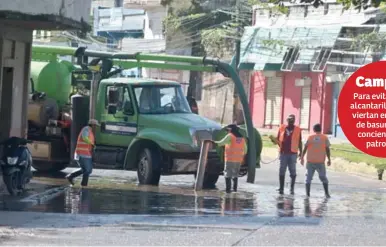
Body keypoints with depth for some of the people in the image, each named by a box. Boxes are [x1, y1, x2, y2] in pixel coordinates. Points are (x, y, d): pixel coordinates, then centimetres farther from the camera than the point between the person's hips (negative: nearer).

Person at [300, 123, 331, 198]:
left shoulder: (310, 137, 5)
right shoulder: (325, 138, 2)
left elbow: (305, 148, 2)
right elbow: (327, 149, 0)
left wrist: (302, 158, 8)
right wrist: (329, 159, 7)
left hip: (310, 161, 0)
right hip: (320, 161, 0)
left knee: (309, 177, 5)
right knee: (323, 177, 10)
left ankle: (307, 193, -4)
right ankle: (327, 193, 3)